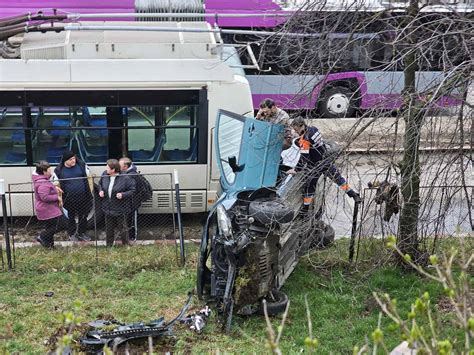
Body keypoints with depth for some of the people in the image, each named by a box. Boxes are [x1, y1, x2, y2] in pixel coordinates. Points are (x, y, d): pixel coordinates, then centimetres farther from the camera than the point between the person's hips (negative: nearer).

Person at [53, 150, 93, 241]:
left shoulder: (82, 165, -4)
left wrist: (90, 191, 4)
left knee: (83, 216, 14)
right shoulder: (59, 170, -8)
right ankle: (72, 234, 29)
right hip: (70, 199, -2)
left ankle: (81, 233, 32)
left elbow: (89, 178, 7)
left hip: (83, 197, 2)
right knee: (71, 217, 13)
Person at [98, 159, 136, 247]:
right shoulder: (104, 175, -5)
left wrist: (123, 195, -27)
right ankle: (109, 245, 35)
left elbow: (132, 190, -14)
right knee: (109, 229, 18)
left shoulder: (125, 178, -20)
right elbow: (100, 184, 15)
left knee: (122, 228, 10)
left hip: (120, 209, -5)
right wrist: (100, 190, -4)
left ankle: (125, 245, 27)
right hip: (108, 208, 5)